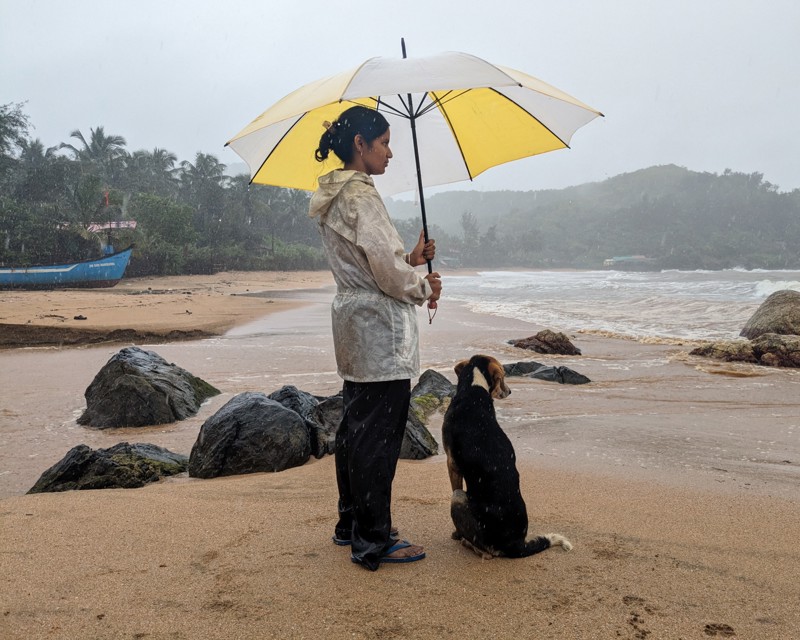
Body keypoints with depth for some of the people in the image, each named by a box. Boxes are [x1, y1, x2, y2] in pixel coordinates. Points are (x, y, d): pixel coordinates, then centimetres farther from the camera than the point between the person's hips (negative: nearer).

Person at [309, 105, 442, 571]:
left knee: (356, 428, 17)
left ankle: (351, 524, 28)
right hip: (380, 328, -11)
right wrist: (424, 288, -2)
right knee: (379, 435, -4)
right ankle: (373, 541, 4)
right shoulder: (360, 193, -15)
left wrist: (412, 259, 12)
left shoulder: (334, 197, 16)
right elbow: (385, 266, -19)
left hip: (353, 323, 11)